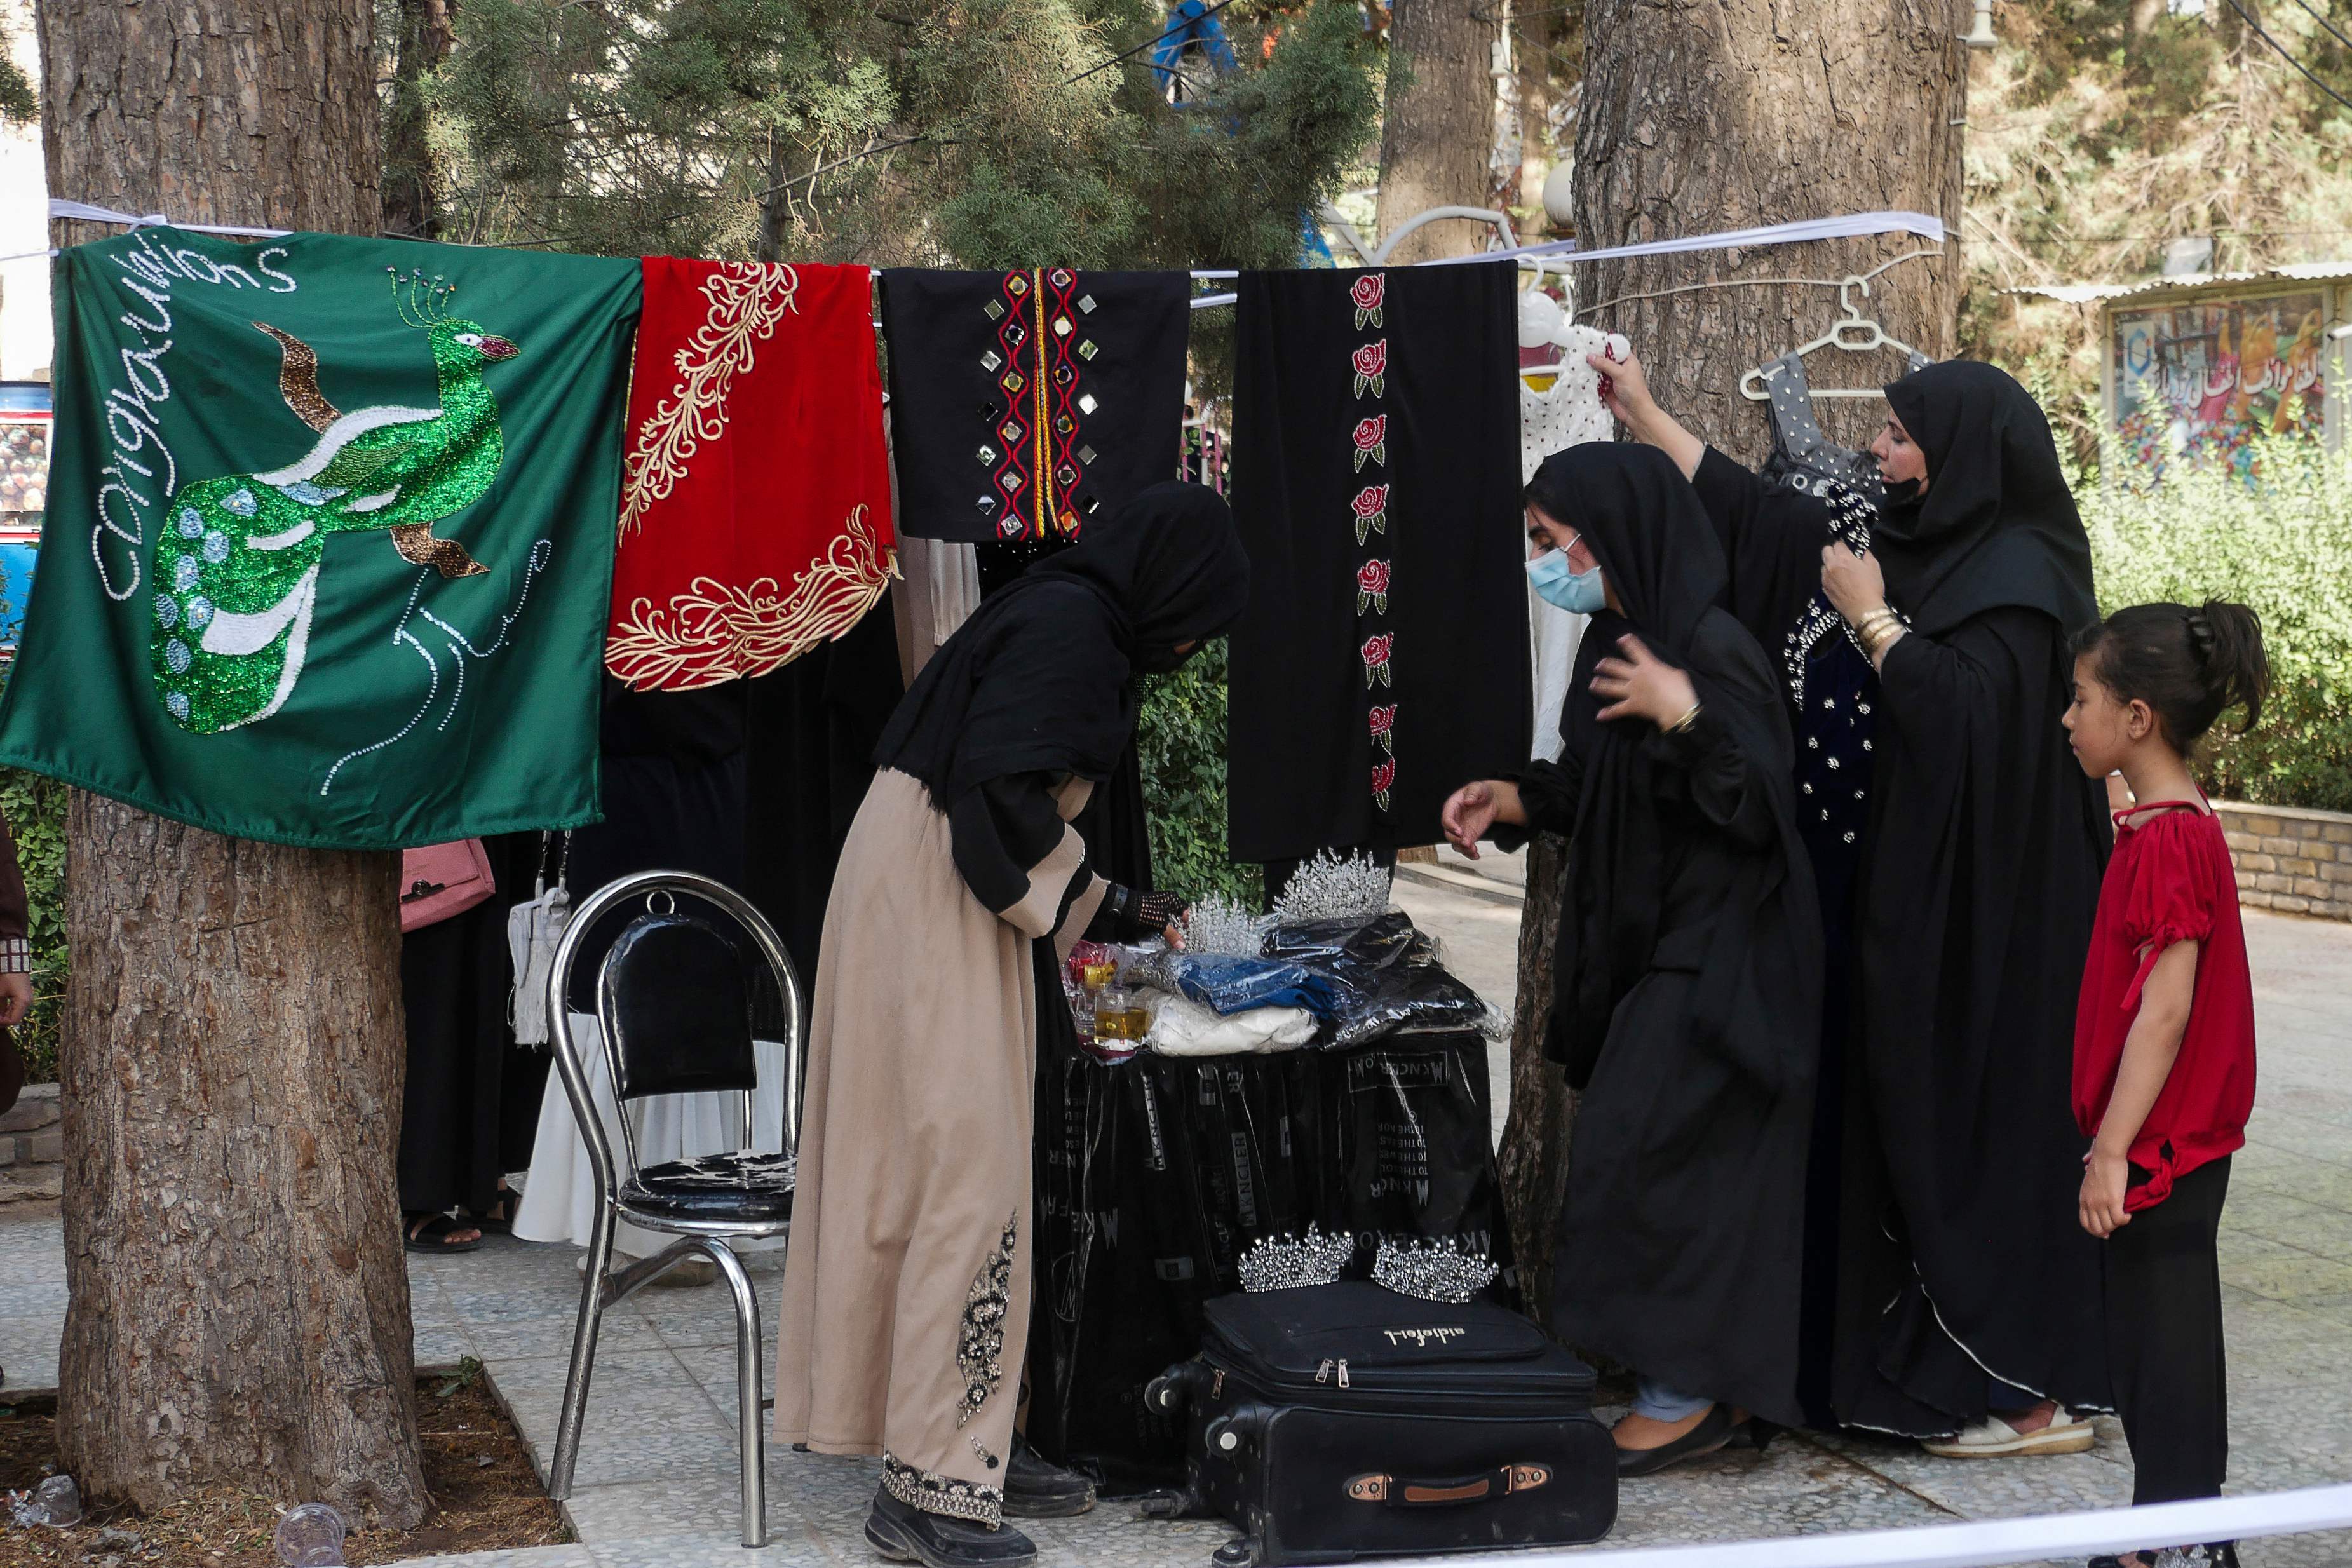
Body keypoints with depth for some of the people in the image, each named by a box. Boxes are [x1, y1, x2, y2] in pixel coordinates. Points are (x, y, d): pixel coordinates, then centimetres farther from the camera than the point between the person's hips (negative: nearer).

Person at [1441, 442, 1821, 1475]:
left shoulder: (1712, 651, -20)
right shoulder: (1620, 639, 8)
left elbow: (1761, 807, -24)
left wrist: (1689, 714, -37)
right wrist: (1519, 799, 4)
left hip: (1713, 954, -9)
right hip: (1647, 944, 9)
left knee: (1643, 1156, -7)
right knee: (1667, 1155, 13)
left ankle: (1690, 1390, 4)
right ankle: (1704, 1376, 23)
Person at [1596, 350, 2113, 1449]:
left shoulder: (2018, 575, -13)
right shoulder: (1912, 546, 11)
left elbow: (1962, 710, -26)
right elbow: (1756, 524, 18)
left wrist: (1871, 616, -14)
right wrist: (1645, 416, 19)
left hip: (1989, 914, -8)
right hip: (1910, 900, 8)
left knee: (1990, 1125, -4)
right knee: (1914, 1122, 11)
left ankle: (2041, 1393, 4)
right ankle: (1931, 1360, 20)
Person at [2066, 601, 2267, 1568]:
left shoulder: (2168, 842, -20)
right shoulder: (2174, 828, 11)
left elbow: (2164, 1010, -23)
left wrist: (2113, 1150, -21)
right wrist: (2113, 1141, 19)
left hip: (2160, 1150, -10)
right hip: (2170, 1146, 10)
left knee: (2162, 1344, -2)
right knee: (2151, 1342, 16)